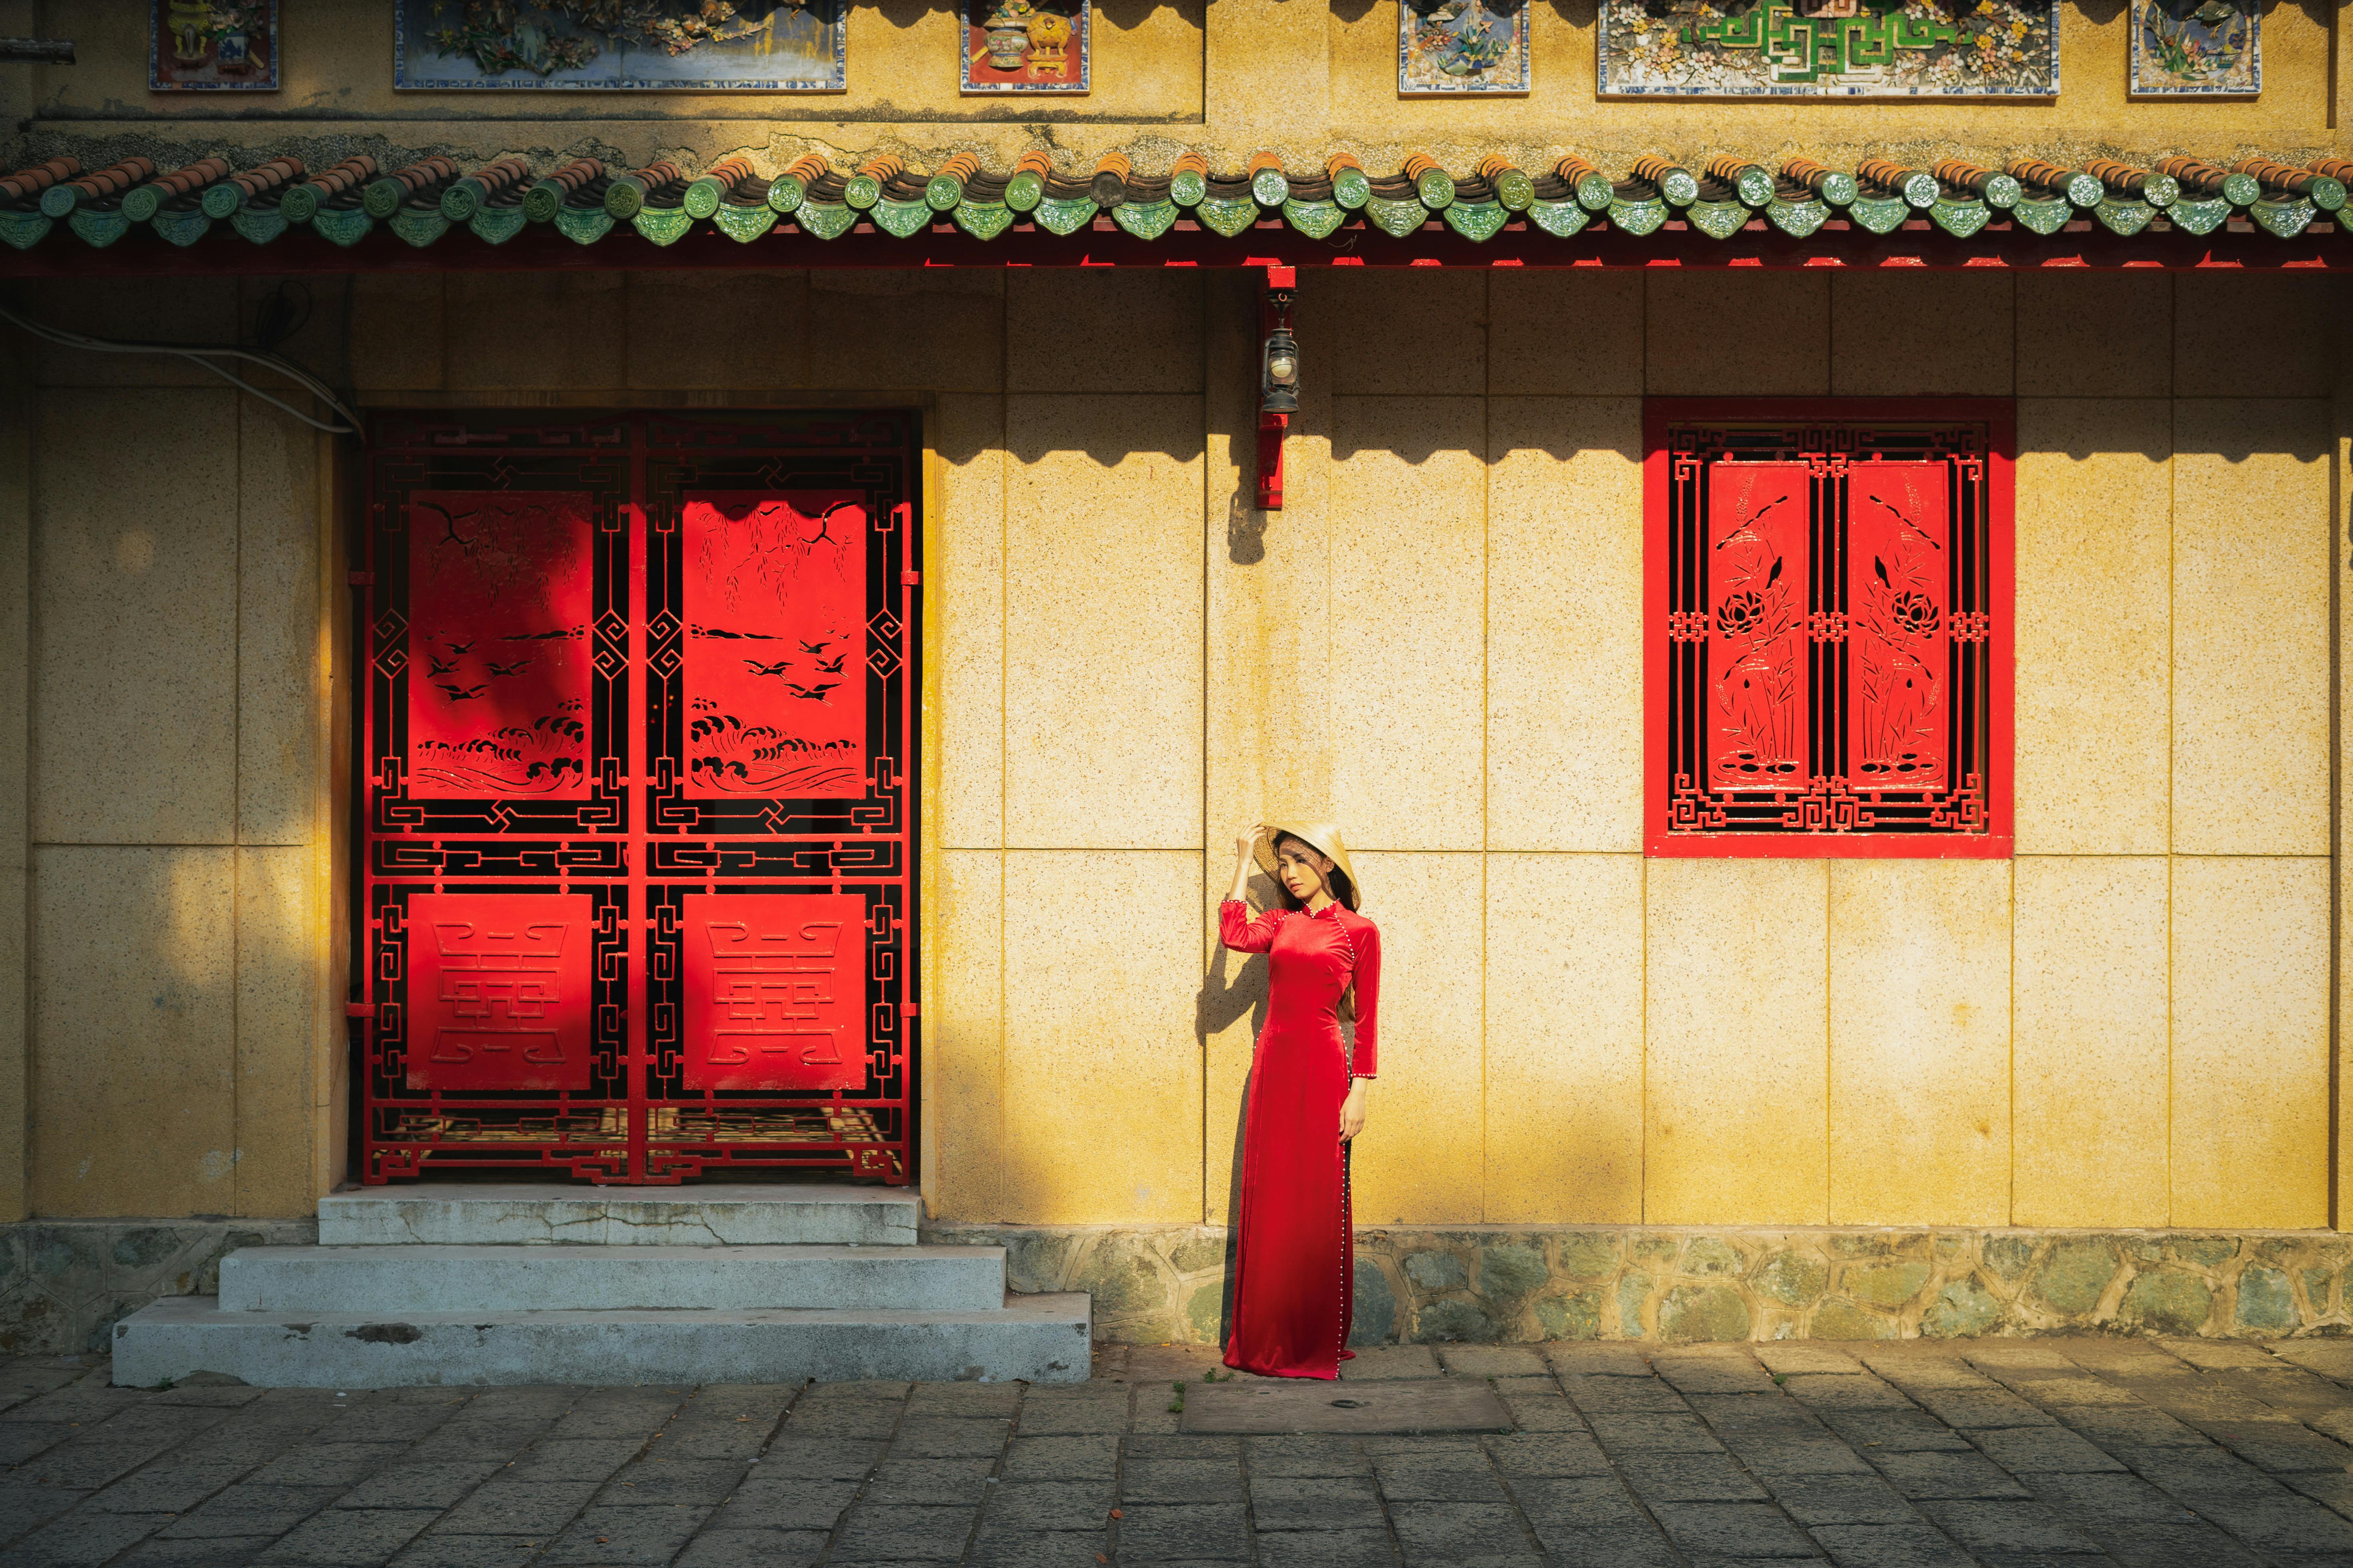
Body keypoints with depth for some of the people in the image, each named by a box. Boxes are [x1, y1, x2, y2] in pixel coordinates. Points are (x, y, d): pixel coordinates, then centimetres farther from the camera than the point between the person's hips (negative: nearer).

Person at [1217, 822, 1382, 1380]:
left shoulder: (1359, 931, 1)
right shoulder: (1279, 922, 13)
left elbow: (1367, 1020, -1)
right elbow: (1234, 934, -8)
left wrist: (1359, 1093, -8)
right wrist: (1244, 864, 1)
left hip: (1323, 1068, -5)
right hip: (1273, 1064, 5)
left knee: (1317, 1205, -2)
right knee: (1270, 1202, 5)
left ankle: (1318, 1342, 7)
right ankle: (1269, 1339, 13)